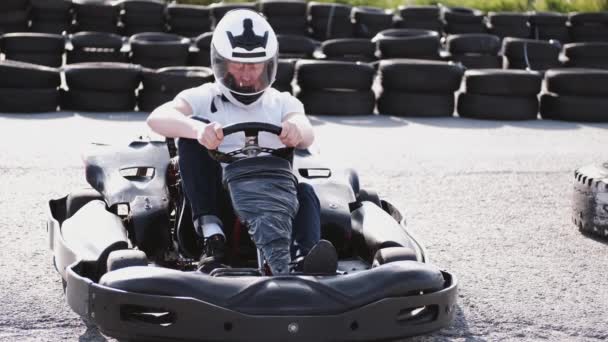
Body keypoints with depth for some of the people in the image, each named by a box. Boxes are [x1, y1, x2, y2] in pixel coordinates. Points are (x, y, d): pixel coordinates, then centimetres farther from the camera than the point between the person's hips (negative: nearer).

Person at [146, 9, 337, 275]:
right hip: (216, 197, -1)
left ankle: (303, 262, -60)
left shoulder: (283, 103, 15)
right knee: (194, 126, -20)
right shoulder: (202, 98, 8)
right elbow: (157, 118, -14)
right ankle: (211, 233, -30)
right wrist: (198, 130, -37)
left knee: (303, 192, -30)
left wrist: (296, 131, -37)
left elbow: (306, 134, -10)